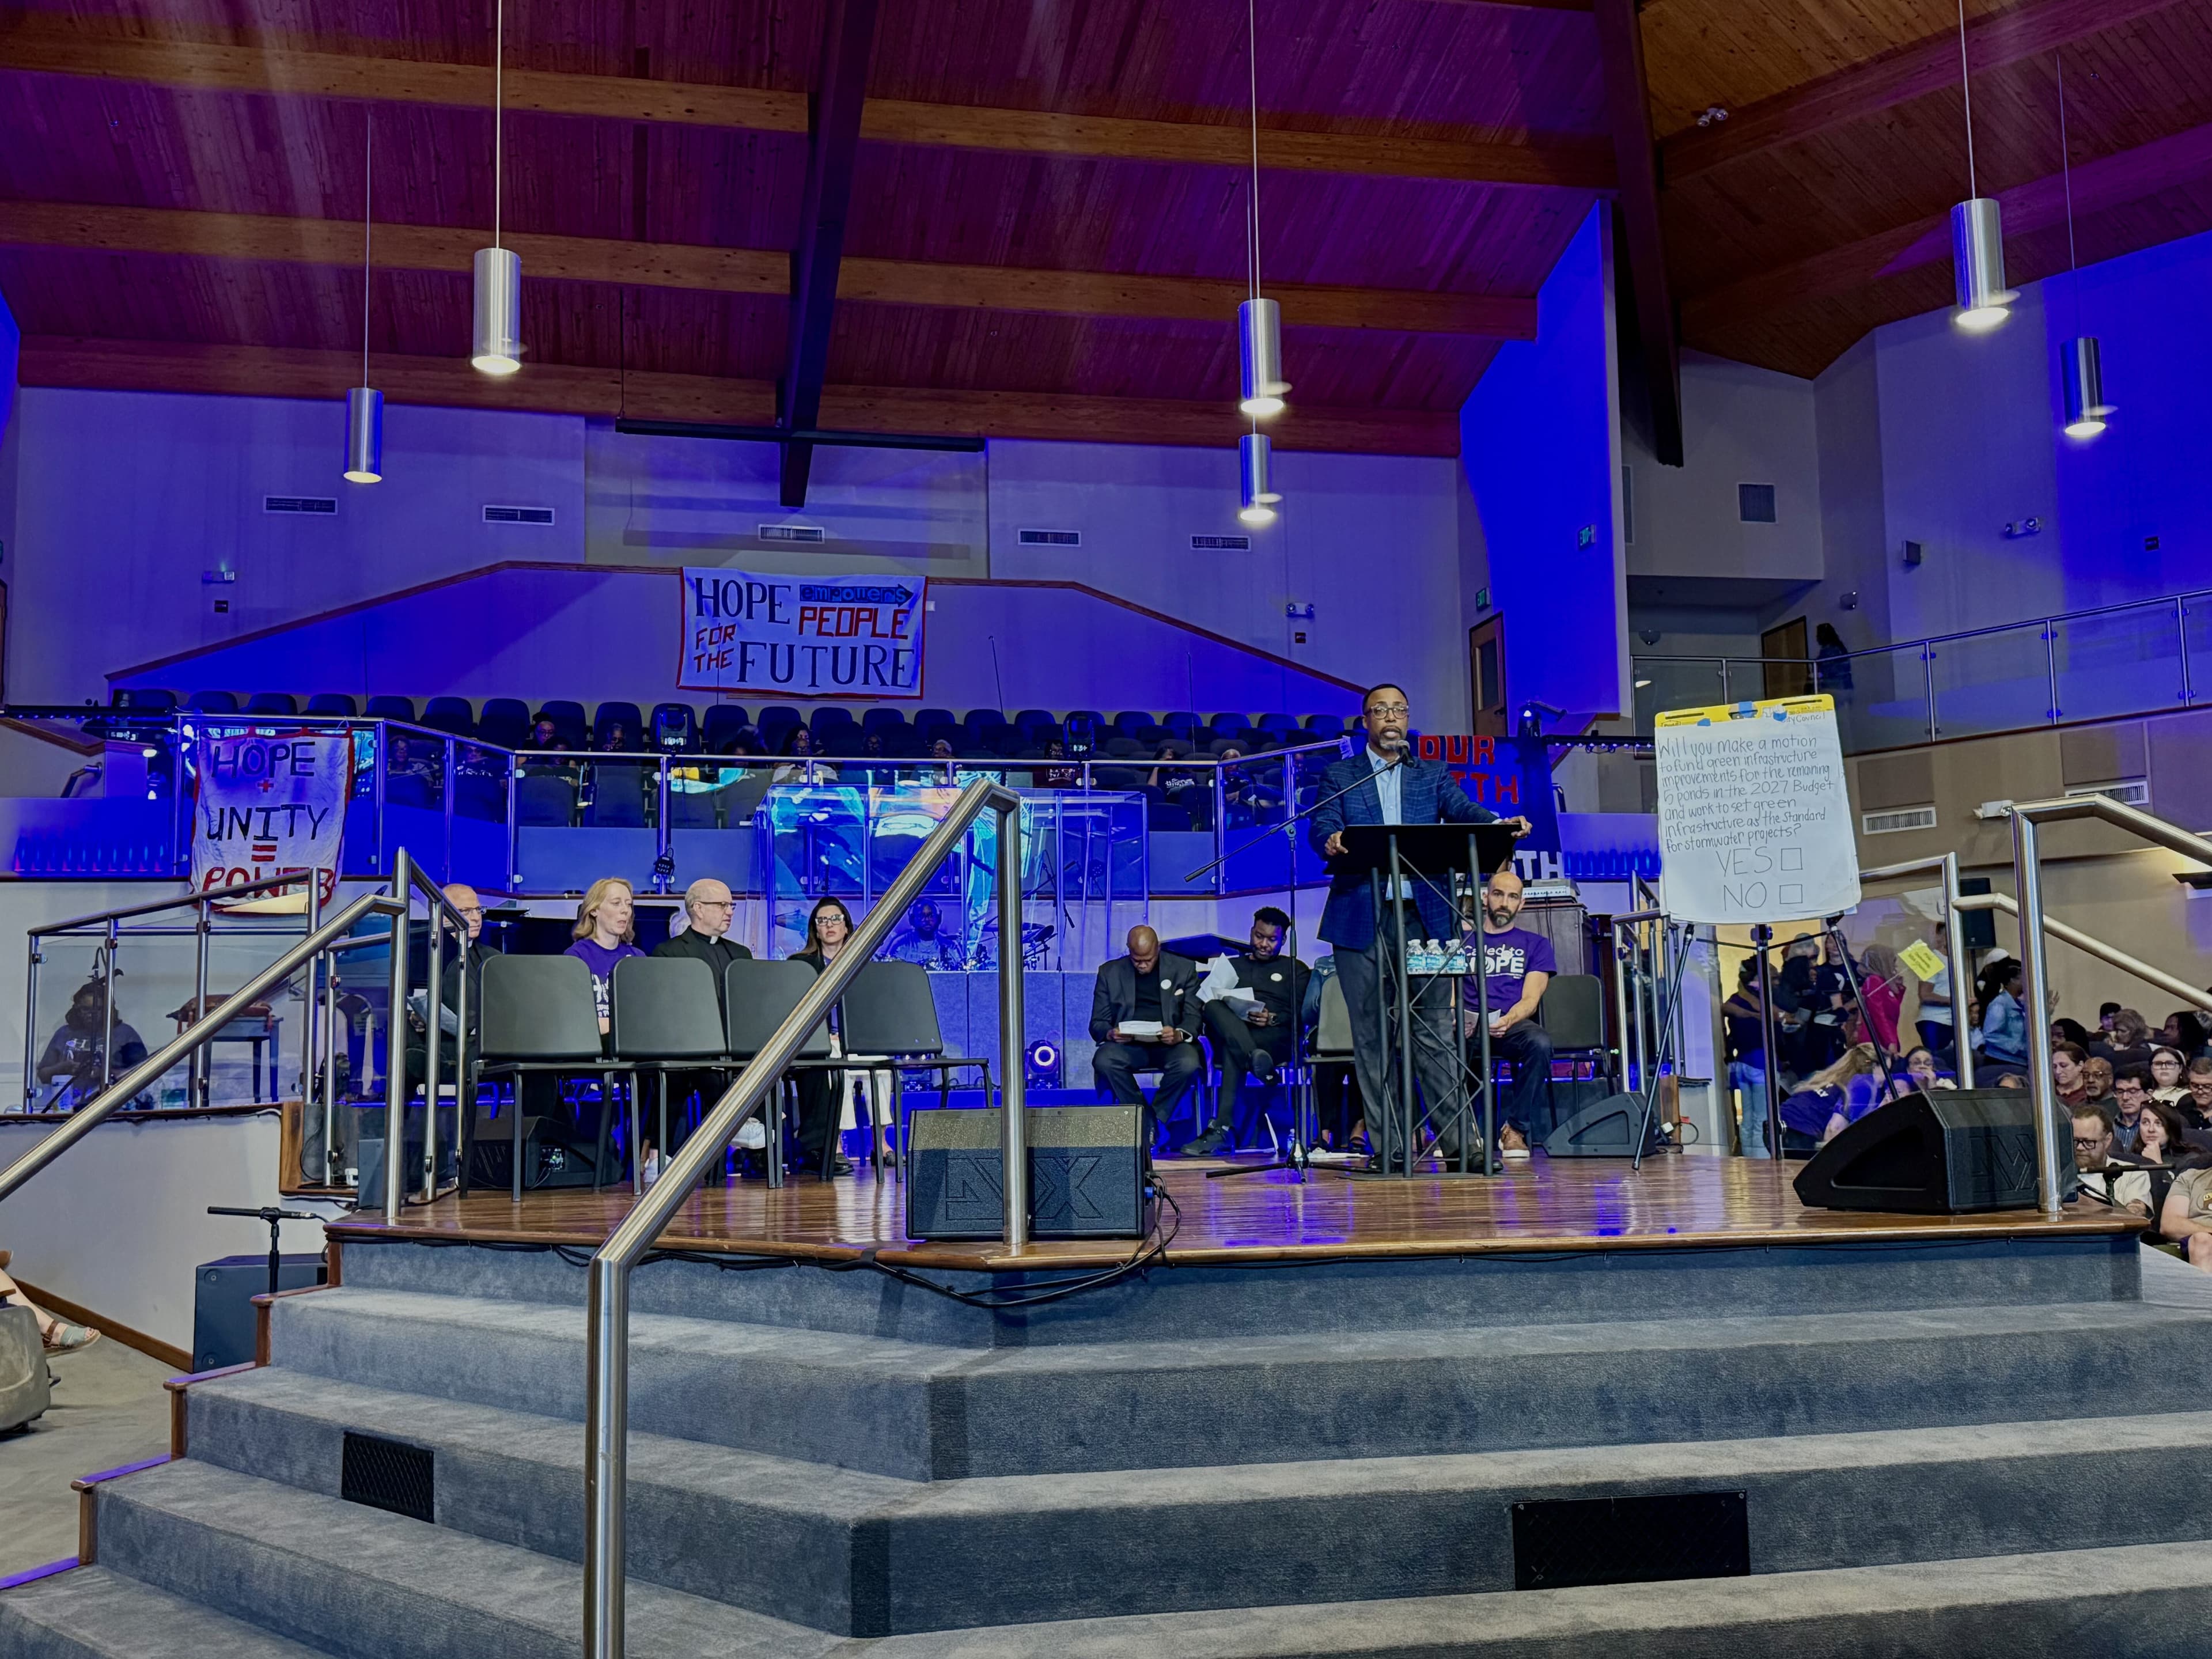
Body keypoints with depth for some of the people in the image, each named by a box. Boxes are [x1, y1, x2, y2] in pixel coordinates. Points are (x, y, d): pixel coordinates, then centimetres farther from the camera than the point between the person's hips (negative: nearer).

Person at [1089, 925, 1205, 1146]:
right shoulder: (1109, 972, 10)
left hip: (1169, 1043, -1)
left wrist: (1179, 1035, -20)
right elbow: (1097, 1023, 8)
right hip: (1127, 1043, 1)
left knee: (1188, 1064, -35)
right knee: (1103, 1061, -32)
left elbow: (1194, 1017, 4)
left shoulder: (1184, 968, 8)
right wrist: (1110, 1034, -17)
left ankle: (1154, 1120, -11)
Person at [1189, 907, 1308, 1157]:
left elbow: (1301, 1014, 8)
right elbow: (1204, 1000, 17)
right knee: (1214, 1007, -33)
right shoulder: (1230, 965, 31)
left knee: (1233, 1050, -38)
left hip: (1275, 1037, -2)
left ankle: (1221, 1129, -50)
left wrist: (1272, 1019, -12)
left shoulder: (1295, 969, 24)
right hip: (1227, 1036, 3)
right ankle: (1255, 1059, -55)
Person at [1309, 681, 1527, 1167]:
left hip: (1425, 916, 1)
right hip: (1361, 919, 0)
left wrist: (1499, 824, -24)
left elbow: (1463, 810, -1)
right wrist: (1331, 842, -27)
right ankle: (1389, 1145, 6)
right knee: (1372, 1033, 1)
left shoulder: (1433, 775, 16)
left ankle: (1457, 1136, 0)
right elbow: (1320, 827, -2)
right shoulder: (1339, 777, 13)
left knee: (1436, 1029, -1)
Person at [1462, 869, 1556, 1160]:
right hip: (1466, 1025, 0)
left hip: (1513, 1025, 0)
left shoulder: (1535, 944, 21)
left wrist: (1507, 1021, -18)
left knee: (1540, 1042, -37)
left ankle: (1515, 1129, -21)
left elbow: (1530, 999, 6)